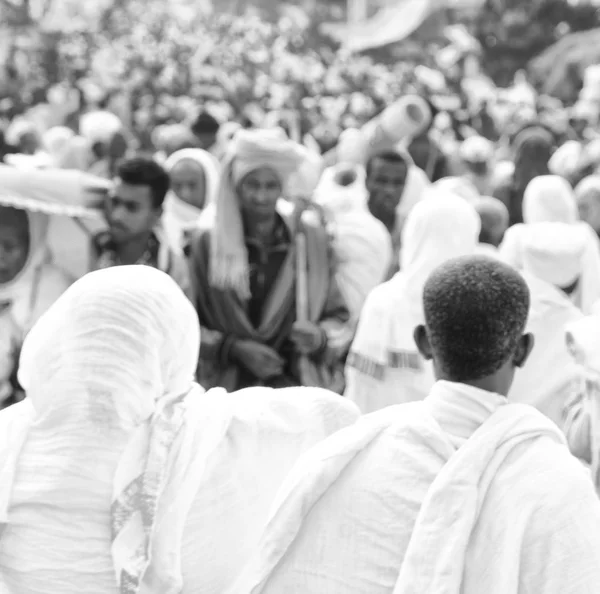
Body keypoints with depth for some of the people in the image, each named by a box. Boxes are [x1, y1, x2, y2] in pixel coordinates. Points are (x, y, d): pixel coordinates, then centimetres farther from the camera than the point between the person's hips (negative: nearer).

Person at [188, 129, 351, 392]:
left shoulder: (312, 239, 6)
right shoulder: (207, 243, 4)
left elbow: (340, 316, 11)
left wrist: (321, 338, -10)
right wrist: (233, 348, -9)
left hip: (302, 386, 0)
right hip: (229, 387, 0)